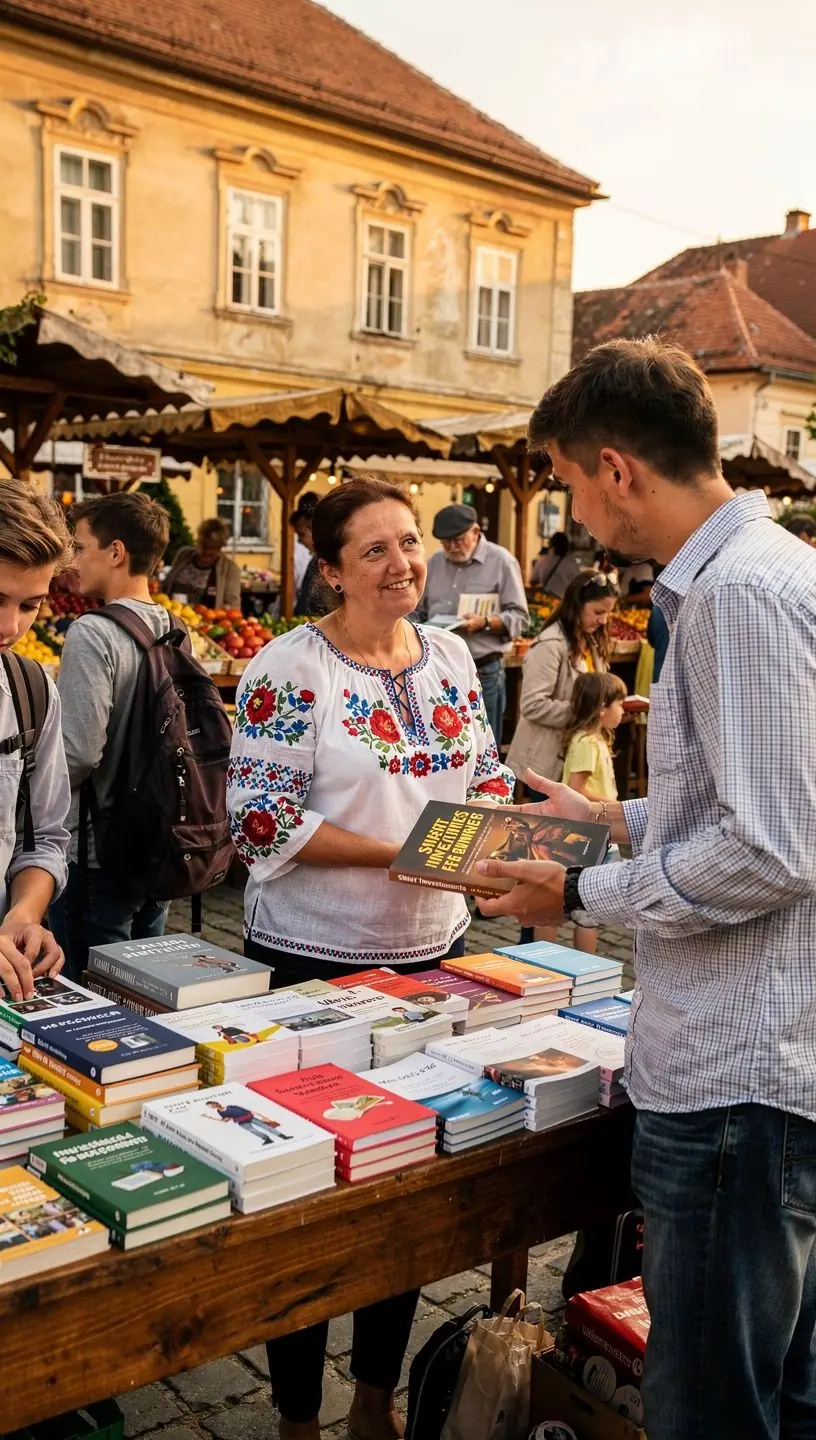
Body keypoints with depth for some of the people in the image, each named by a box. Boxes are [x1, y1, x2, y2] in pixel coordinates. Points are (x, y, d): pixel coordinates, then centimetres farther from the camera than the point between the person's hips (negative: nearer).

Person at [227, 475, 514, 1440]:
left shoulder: (450, 655, 6)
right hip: (316, 958, -6)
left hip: (435, 946, 6)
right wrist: (398, 853, -22)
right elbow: (261, 817, -17)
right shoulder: (290, 670, -13)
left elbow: (486, 768, 14)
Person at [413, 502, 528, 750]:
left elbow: (519, 616, -6)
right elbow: (420, 611, 18)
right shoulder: (435, 563, 11)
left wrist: (484, 623, -21)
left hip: (482, 672, -5)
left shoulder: (501, 561, -3)